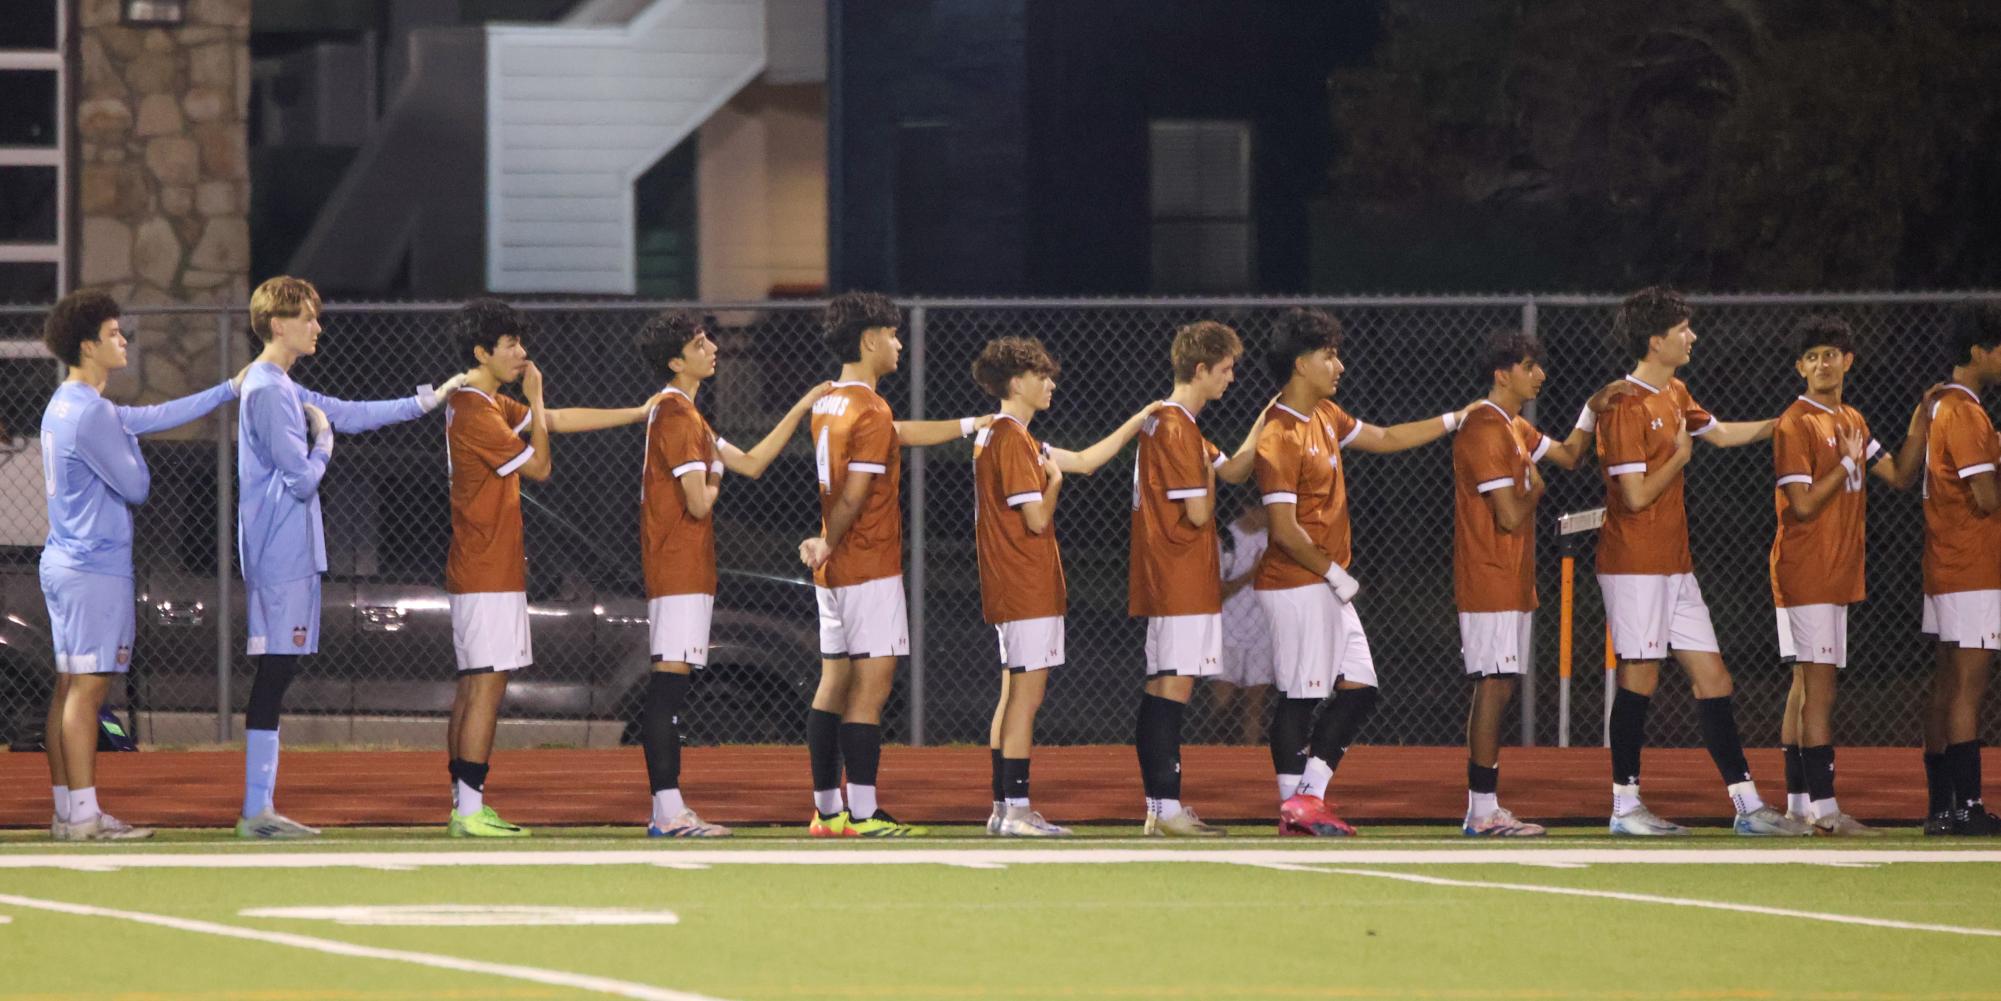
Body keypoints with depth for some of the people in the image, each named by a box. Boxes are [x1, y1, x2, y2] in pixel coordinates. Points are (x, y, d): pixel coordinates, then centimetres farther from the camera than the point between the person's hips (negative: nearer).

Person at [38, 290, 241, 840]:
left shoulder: (67, 407, 15)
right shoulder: (91, 413, -17)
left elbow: (155, 417, 21)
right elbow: (136, 486, -14)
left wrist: (228, 390, 23)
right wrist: (131, 447, 6)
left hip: (65, 563, 10)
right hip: (95, 568, -10)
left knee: (70, 687, 10)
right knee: (87, 687, -9)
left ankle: (68, 810, 12)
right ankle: (82, 815, -11)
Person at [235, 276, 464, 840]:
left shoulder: (283, 389, 17)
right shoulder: (268, 391, -14)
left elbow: (351, 415, 27)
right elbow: (303, 478, -18)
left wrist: (427, 401, 25)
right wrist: (324, 439, 1)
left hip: (288, 554, 10)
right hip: (280, 556, -10)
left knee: (276, 675, 8)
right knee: (273, 673, -10)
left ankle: (258, 809, 9)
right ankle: (255, 810, -11)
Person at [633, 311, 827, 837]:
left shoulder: (682, 413, 20)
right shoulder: (676, 415, -13)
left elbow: (751, 463, 21)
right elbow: (698, 503, -19)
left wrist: (801, 409, 19)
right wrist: (713, 484, 5)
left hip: (686, 571, 11)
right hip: (680, 569, -11)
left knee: (670, 689, 9)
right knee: (669, 683, -12)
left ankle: (668, 810, 11)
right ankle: (668, 810, -15)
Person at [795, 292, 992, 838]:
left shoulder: (829, 403, 14)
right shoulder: (871, 411, -16)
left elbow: (904, 434, 25)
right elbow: (855, 494, -20)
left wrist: (974, 424, 28)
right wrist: (827, 543, -8)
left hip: (836, 569, 9)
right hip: (871, 566, -9)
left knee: (835, 681, 11)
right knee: (872, 684, -8)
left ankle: (827, 809, 13)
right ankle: (863, 814, -10)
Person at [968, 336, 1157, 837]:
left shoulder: (1003, 436, 17)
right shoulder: (1013, 439, -15)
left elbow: (1085, 460, 22)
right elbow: (1036, 518, -18)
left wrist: (1139, 420, 22)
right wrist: (1054, 480, 0)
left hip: (1010, 590, 10)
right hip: (1028, 588, -10)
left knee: (1015, 695, 12)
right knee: (1026, 694, -10)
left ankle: (1004, 807, 14)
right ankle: (1015, 809, -12)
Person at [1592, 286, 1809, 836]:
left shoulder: (1675, 396, 13)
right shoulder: (1627, 405, -15)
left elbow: (1720, 433, 31)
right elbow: (1636, 495, -19)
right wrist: (1680, 456, -6)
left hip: (1675, 565, 9)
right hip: (1635, 564, -9)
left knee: (1713, 679, 6)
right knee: (1640, 678, -4)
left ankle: (1748, 805, 8)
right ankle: (1625, 806, 3)